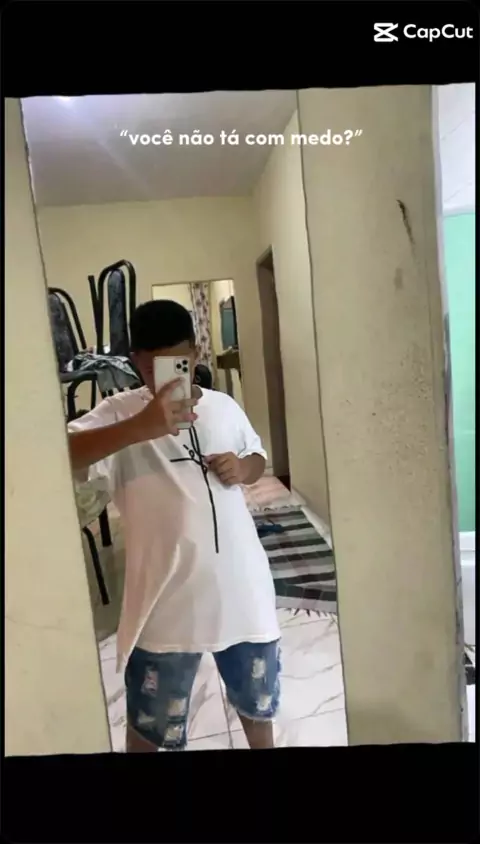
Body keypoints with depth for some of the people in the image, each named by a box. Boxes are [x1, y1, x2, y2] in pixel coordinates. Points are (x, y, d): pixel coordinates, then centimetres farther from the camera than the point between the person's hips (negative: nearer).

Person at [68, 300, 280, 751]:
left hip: (239, 583, 4)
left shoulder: (224, 406, 1)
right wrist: (139, 427, -41)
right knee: (150, 721, 18)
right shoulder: (119, 412, -12)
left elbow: (258, 458, 17)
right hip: (167, 595, -3)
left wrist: (242, 468, -7)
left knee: (257, 695, 27)